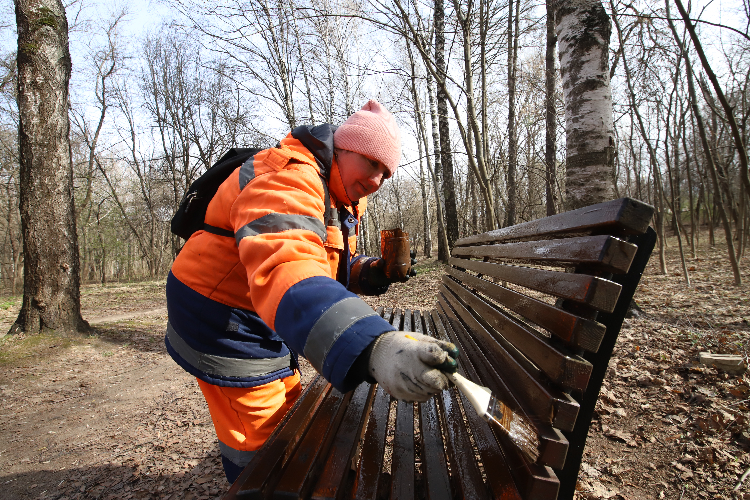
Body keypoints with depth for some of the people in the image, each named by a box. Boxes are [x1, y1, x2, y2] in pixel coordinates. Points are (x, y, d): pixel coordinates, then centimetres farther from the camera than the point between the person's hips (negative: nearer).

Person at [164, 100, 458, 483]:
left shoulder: (342, 199, 7)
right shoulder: (287, 177, -29)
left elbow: (328, 264, 14)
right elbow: (283, 268, -48)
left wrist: (372, 273, -8)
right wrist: (371, 348, -63)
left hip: (266, 322, 10)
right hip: (223, 324, -10)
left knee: (288, 417, 24)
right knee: (260, 448, 1)